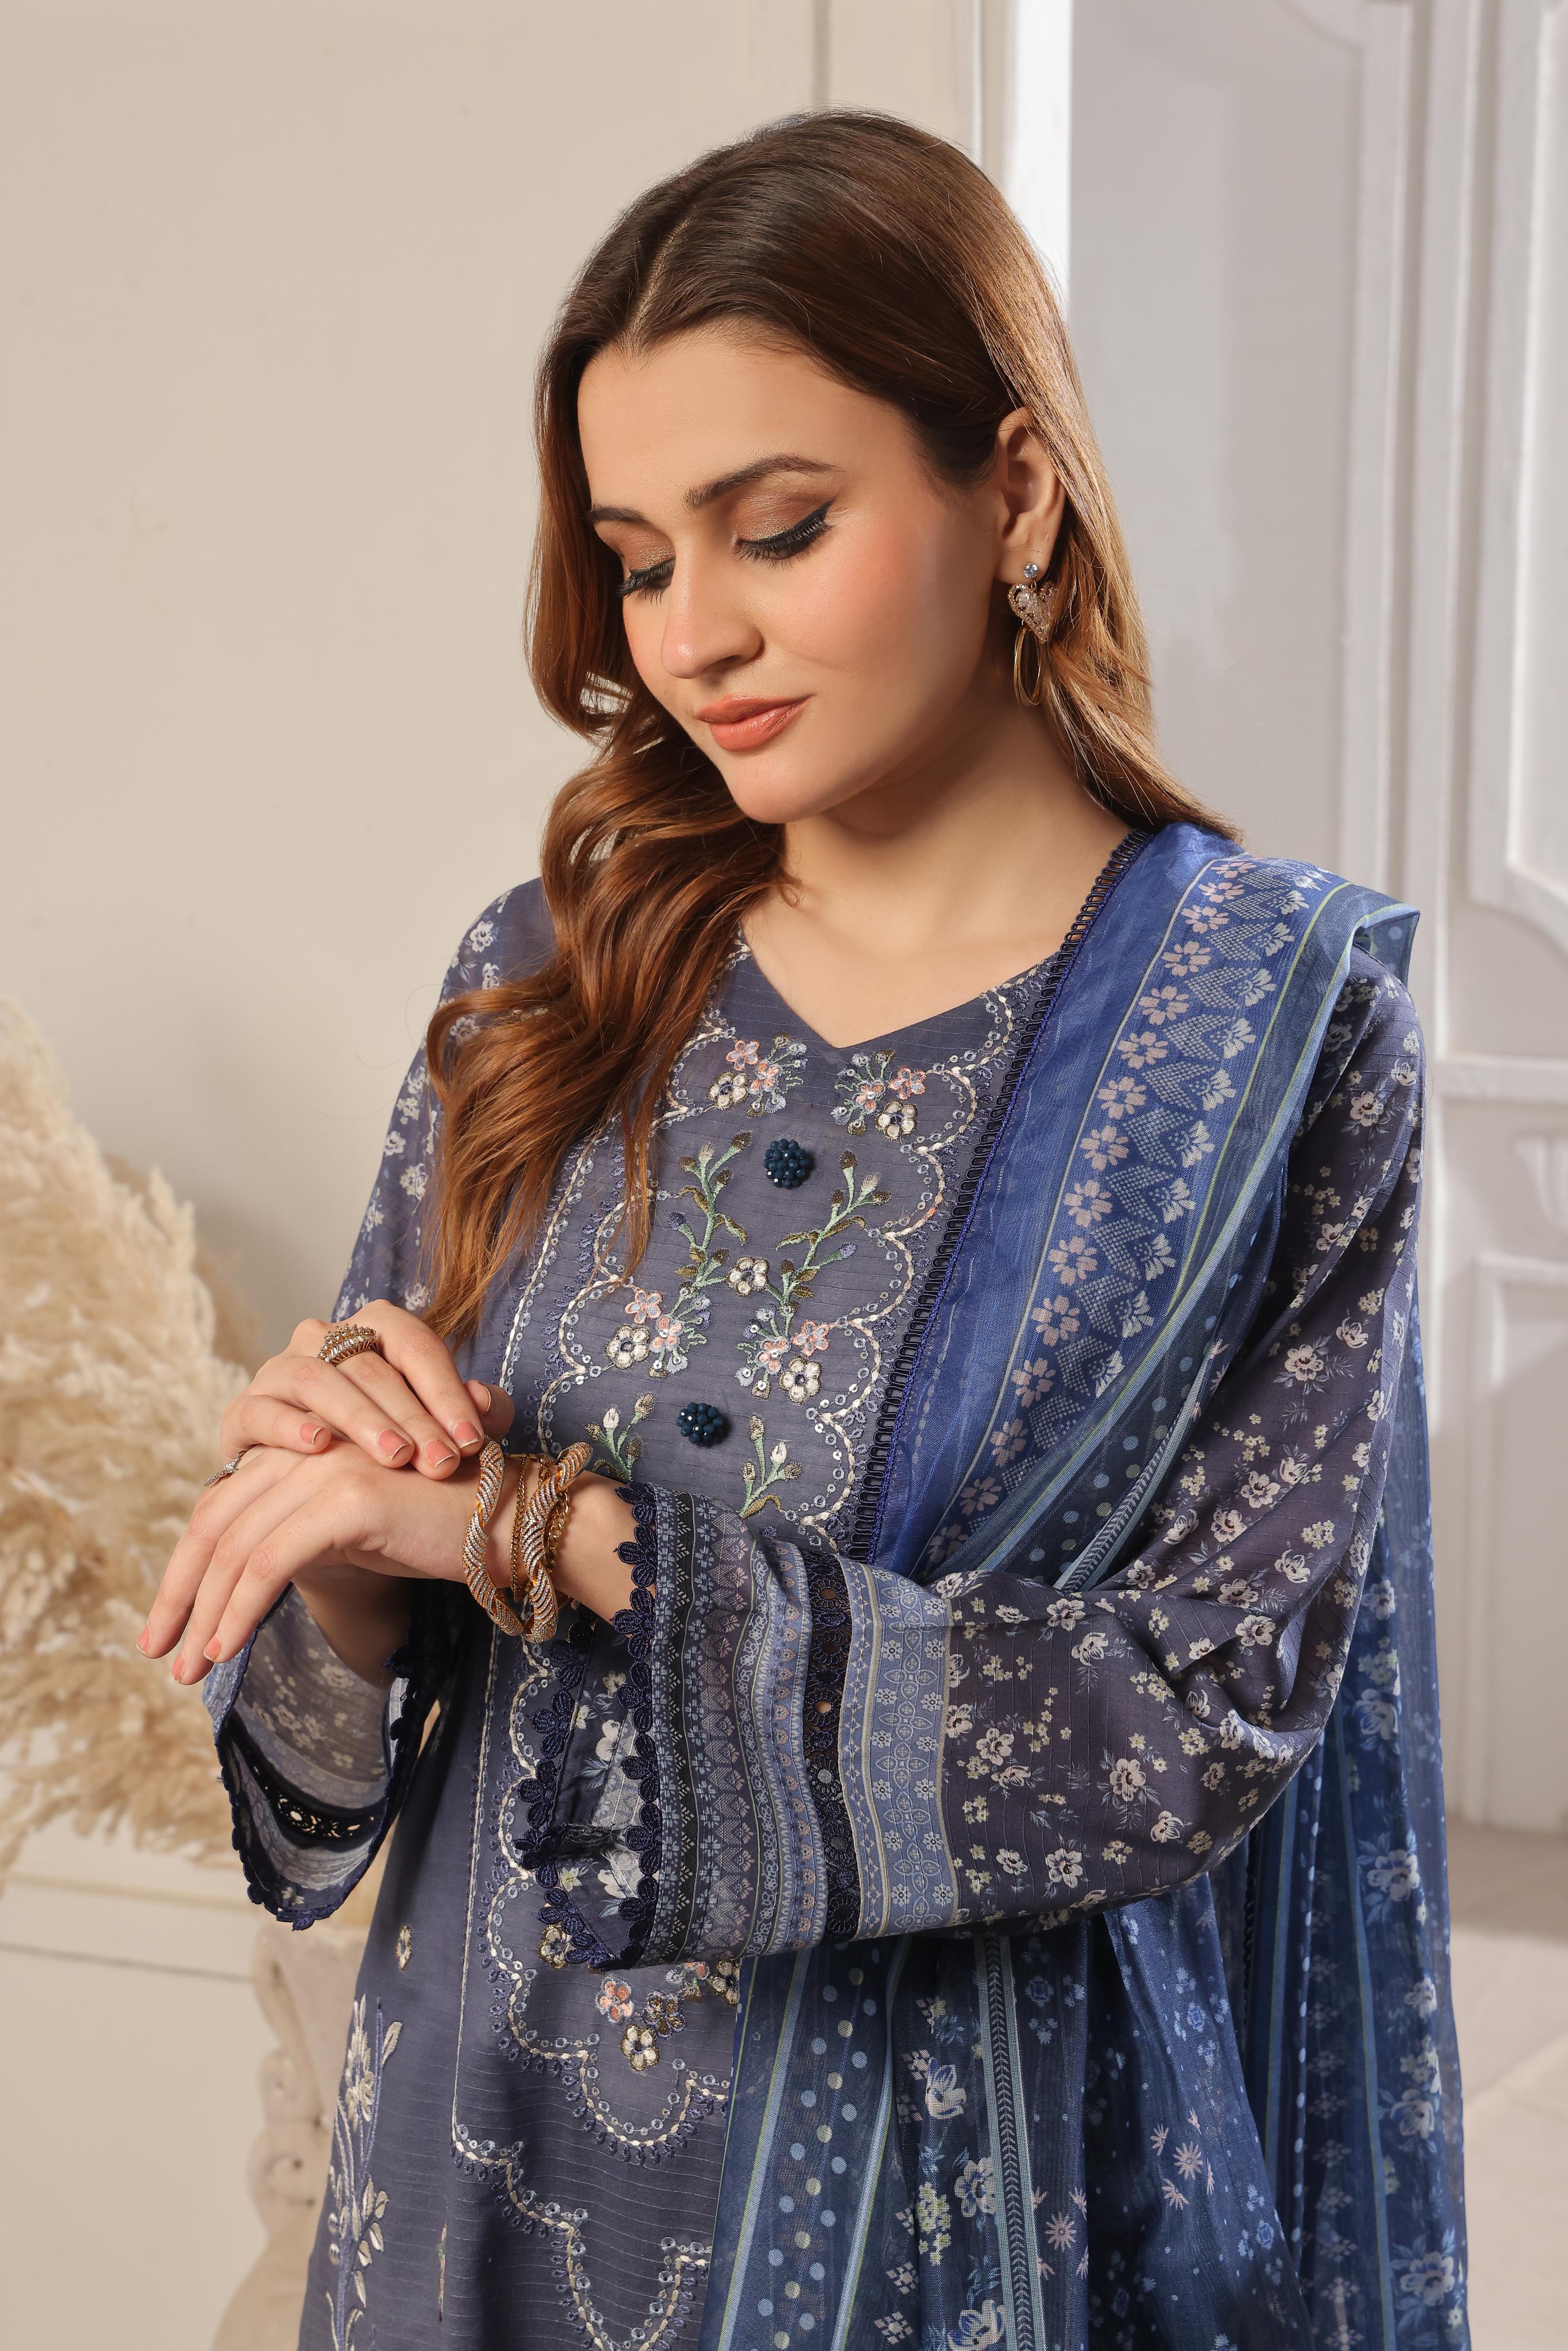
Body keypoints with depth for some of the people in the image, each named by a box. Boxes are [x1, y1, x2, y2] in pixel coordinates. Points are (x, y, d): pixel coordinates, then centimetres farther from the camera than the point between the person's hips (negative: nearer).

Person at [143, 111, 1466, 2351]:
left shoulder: (1274, 1016, -11)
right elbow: (342, 1744, 5)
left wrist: (559, 1534, -21)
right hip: (491, 2161, 3)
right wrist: (337, 1541, -18)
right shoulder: (546, 988, -1)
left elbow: (1200, 1727, -17)